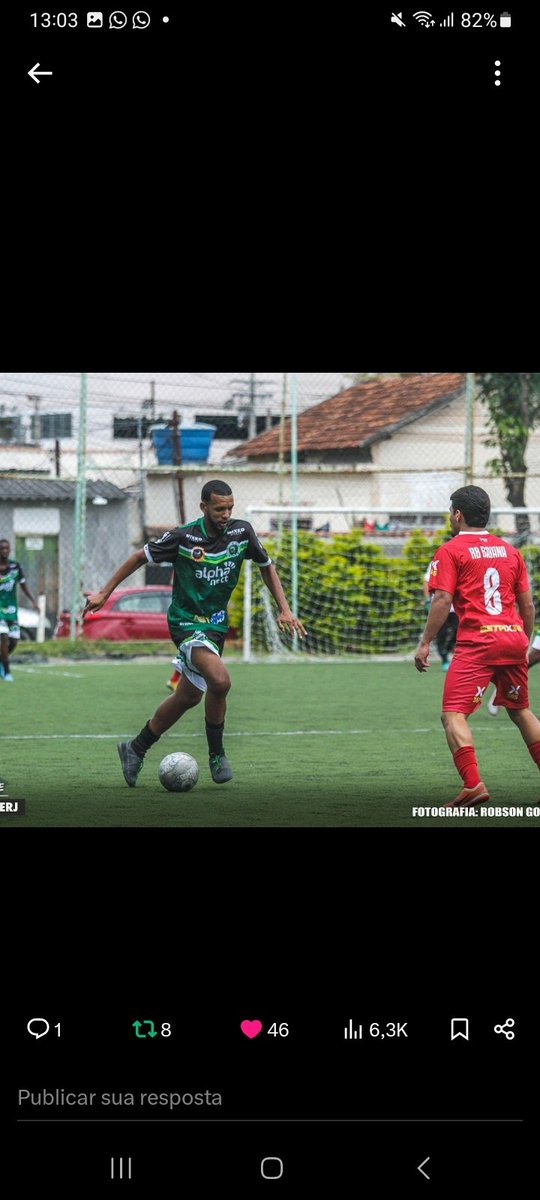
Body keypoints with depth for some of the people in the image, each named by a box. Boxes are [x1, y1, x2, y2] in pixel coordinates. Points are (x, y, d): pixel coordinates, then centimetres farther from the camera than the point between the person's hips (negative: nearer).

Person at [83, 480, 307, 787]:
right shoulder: (183, 537, -17)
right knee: (220, 681, -27)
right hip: (186, 622, -6)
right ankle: (216, 755, -7)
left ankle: (136, 749, 32)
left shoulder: (242, 532, -6)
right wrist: (104, 593, -2)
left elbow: (267, 566, 11)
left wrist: (284, 609, 3)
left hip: (217, 623, 6)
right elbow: (140, 557, -4)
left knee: (189, 697, 14)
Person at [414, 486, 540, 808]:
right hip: (514, 637, 6)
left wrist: (425, 643, -7)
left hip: (477, 642, -6)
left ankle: (473, 784, -24)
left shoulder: (451, 551, 0)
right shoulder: (510, 551, 16)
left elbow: (442, 601, -9)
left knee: (453, 714, -7)